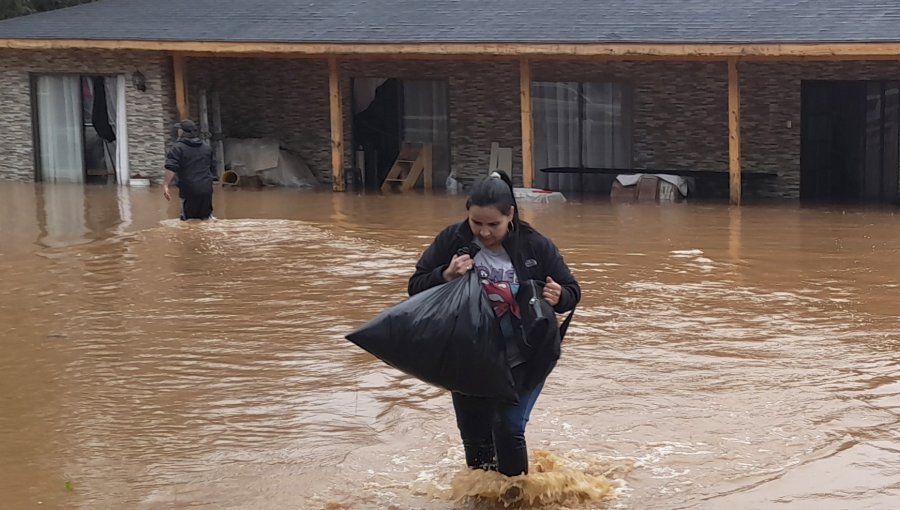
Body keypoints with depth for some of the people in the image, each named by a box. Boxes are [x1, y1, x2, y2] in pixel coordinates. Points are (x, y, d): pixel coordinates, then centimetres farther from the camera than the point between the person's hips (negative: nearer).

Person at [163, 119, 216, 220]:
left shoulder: (178, 148, -6)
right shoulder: (207, 147, 14)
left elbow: (171, 169, -18)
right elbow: (213, 168, 23)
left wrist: (165, 185, -22)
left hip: (189, 190, -6)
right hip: (207, 190, 6)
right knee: (207, 218, 15)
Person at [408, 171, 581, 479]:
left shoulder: (536, 246, -9)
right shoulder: (452, 242, -8)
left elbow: (572, 291, 0)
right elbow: (416, 287, -4)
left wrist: (559, 297, -24)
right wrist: (446, 276, -25)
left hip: (522, 361, -2)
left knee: (509, 430, -14)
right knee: (475, 438, 13)